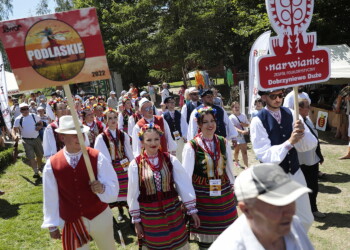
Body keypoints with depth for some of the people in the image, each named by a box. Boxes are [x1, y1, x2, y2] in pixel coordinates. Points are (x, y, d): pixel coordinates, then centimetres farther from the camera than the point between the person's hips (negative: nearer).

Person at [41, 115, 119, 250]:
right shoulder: (52, 164, -10)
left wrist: (102, 188, -36)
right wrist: (52, 225, 3)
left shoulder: (97, 157, -14)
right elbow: (50, 197, -2)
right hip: (71, 222, 0)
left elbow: (113, 188, -15)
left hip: (100, 217, 0)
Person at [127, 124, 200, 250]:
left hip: (173, 211, 1)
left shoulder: (171, 160, -7)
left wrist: (192, 210, -1)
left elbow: (184, 185, -3)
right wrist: (136, 220, 1)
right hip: (149, 214, -1)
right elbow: (133, 194, -3)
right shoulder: (135, 165, -10)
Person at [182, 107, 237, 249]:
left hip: (224, 192, 4)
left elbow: (229, 168, 9)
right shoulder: (192, 146, -12)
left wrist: (232, 187, 14)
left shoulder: (224, 143, 1)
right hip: (202, 195, -3)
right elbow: (186, 174, -10)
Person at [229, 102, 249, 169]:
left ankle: (246, 165, -1)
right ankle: (236, 161, 38)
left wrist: (244, 124, -12)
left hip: (243, 135, 3)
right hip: (236, 136, -3)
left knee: (244, 151, -1)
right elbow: (233, 127, -21)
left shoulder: (243, 115, 4)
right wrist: (242, 131, -35)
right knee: (237, 150, 13)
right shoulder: (231, 117, -10)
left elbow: (248, 124, 12)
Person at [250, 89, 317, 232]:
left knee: (306, 220, 17)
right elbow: (265, 155, -21)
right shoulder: (258, 121, -16)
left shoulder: (291, 114, -2)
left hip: (295, 173, 5)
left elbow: (311, 144, -6)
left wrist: (302, 132, -27)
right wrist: (290, 142, -31)